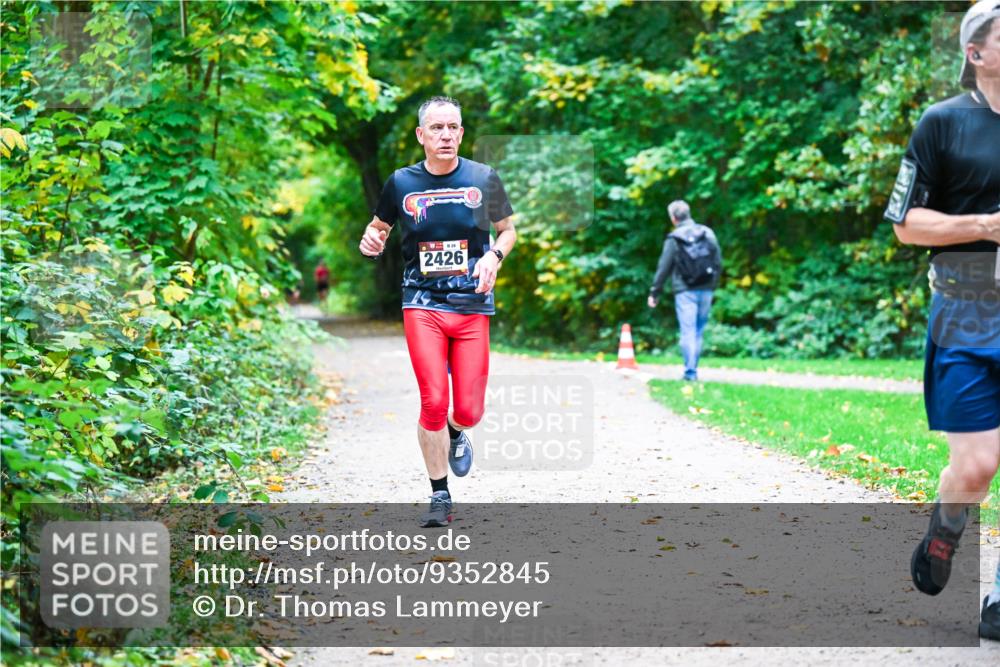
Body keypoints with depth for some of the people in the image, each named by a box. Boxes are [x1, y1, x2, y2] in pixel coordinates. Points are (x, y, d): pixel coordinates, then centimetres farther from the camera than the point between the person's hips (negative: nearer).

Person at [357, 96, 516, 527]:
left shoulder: (483, 179, 2)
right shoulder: (401, 182, 2)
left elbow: (508, 229, 15)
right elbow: (380, 226, 18)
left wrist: (494, 256, -5)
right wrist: (371, 239, -5)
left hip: (472, 305, 1)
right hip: (422, 304, -1)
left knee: (468, 411, -3)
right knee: (433, 402, -11)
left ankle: (456, 432, 37)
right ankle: (440, 497, 6)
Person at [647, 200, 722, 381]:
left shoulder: (674, 239, -6)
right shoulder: (708, 234, 6)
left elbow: (663, 268, -4)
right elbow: (718, 263, 8)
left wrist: (654, 293, 4)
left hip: (685, 291, -4)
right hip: (705, 291, 4)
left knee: (688, 331, -4)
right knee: (699, 332, 12)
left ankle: (690, 371, -10)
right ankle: (693, 369, 16)